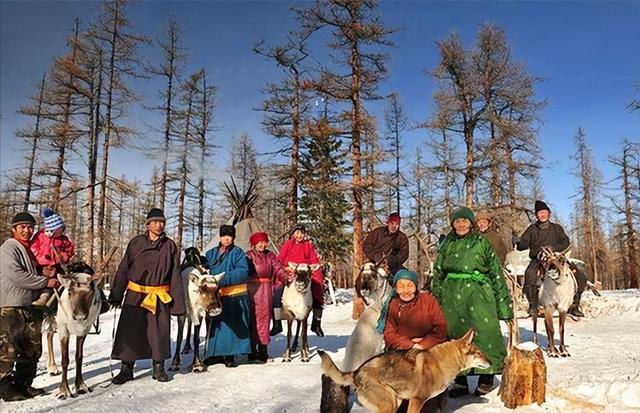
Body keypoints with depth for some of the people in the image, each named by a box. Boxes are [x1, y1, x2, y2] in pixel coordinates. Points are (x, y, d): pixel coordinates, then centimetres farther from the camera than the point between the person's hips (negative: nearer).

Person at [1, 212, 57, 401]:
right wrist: (46, 281, -15)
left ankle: (23, 384, 21)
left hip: (32, 307, 8)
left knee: (33, 349, 11)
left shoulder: (31, 249, 19)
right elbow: (15, 275, -18)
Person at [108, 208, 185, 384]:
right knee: (129, 332, 2)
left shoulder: (169, 245, 2)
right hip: (135, 295, 0)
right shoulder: (136, 242, 2)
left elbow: (175, 275, 3)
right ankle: (126, 368, 15)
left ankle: (159, 367, 20)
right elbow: (123, 269, 5)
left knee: (159, 332, 5)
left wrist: (177, 302, -1)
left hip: (160, 297, 0)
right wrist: (116, 294, 0)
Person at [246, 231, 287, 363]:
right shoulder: (249, 255, 6)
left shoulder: (270, 256, 12)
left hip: (266, 289, 2)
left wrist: (285, 277, -17)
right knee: (252, 318, 0)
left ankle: (263, 348, 9)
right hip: (252, 289, -2)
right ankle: (252, 348, 9)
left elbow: (278, 268, 1)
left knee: (264, 317, 2)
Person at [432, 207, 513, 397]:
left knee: (483, 333, -9)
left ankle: (486, 379, 6)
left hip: (477, 291, -3)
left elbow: (496, 274, 3)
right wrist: (437, 300, 11)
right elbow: (438, 274, 16)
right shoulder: (447, 245, 14)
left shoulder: (482, 243, 4)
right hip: (452, 295, 3)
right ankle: (460, 381, 15)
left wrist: (504, 305, -1)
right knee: (455, 335, 5)